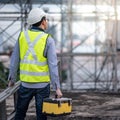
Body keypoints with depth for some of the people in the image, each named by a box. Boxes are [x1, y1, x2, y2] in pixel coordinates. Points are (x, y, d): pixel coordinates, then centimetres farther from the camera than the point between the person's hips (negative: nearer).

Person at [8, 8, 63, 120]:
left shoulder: (22, 36, 1)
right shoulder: (48, 40, -8)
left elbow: (14, 60, 5)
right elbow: (53, 65, -12)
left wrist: (12, 78, 15)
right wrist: (57, 87, -10)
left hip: (25, 83, 3)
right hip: (42, 84, -3)